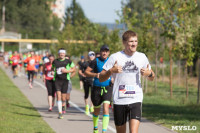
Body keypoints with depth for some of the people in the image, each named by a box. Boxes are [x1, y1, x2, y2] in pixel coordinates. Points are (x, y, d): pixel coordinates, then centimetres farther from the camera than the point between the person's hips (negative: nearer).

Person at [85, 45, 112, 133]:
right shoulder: (96, 61, -4)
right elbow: (86, 72, -4)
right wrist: (95, 74, -20)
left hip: (107, 89, 1)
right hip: (97, 88, -1)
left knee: (106, 109, -16)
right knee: (96, 111, 12)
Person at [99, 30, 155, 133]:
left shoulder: (142, 57, 7)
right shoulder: (115, 57, -1)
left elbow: (151, 78, 19)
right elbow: (101, 78, 0)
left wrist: (149, 73, -5)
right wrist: (111, 71, -19)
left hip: (136, 100, 0)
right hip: (119, 100, 0)